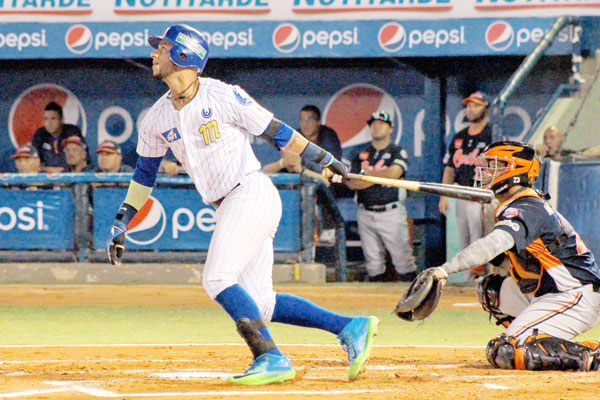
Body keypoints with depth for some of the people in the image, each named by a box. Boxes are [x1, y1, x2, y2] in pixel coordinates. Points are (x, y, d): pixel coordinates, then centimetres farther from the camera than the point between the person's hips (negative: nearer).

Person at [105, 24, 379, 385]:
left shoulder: (223, 96, -8)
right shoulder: (158, 119, 11)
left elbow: (274, 130, 0)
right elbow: (145, 172, 21)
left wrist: (325, 159, 4)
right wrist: (121, 225, 17)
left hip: (253, 193, -7)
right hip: (230, 207, 7)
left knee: (218, 279, -20)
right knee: (258, 304, 2)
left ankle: (272, 359, -18)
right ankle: (351, 328, 6)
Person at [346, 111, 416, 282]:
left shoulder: (398, 152, 3)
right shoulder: (362, 155, 14)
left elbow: (393, 173, -16)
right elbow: (352, 182, 2)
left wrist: (368, 174, -3)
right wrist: (379, 177, -8)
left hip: (391, 212, -4)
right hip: (366, 214, 4)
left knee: (402, 258, -7)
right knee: (372, 260, 6)